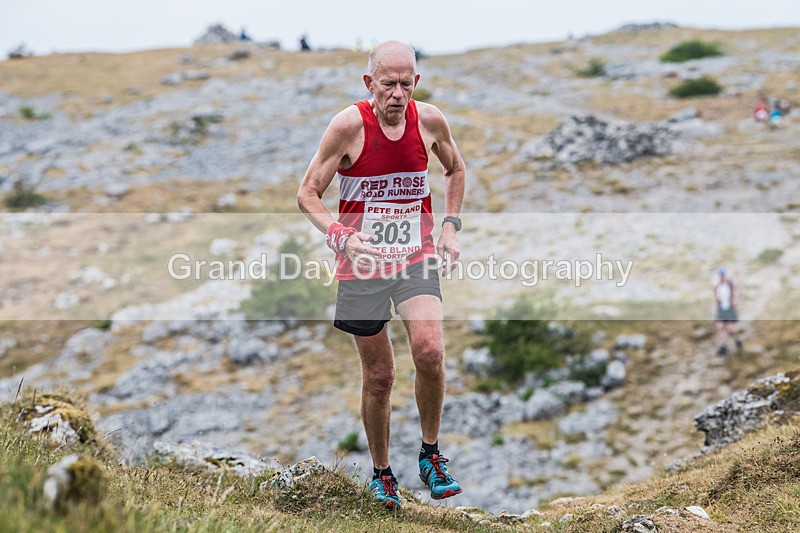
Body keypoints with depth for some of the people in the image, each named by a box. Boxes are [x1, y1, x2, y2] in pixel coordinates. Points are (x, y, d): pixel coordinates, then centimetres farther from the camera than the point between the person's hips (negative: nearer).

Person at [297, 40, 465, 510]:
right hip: (363, 262, -1)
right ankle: (382, 474, 27)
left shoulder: (430, 121, -5)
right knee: (379, 376, 5)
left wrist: (451, 226, 6)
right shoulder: (349, 125, -14)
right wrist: (340, 237, -27)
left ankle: (431, 455, 1)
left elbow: (456, 170, 17)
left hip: (417, 258, 1)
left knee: (430, 351, -22)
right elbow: (308, 194, -9)